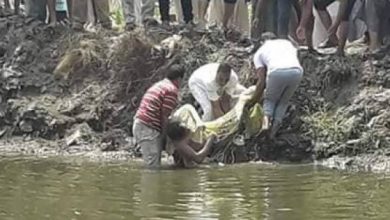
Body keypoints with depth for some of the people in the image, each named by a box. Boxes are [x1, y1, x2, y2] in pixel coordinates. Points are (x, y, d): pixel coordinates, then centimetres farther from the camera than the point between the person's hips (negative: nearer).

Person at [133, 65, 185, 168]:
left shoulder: (158, 85, 22)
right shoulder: (172, 90, -8)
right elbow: (165, 116, -12)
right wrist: (164, 135, -4)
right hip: (148, 128, -10)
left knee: (153, 165, 12)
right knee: (154, 166, -9)